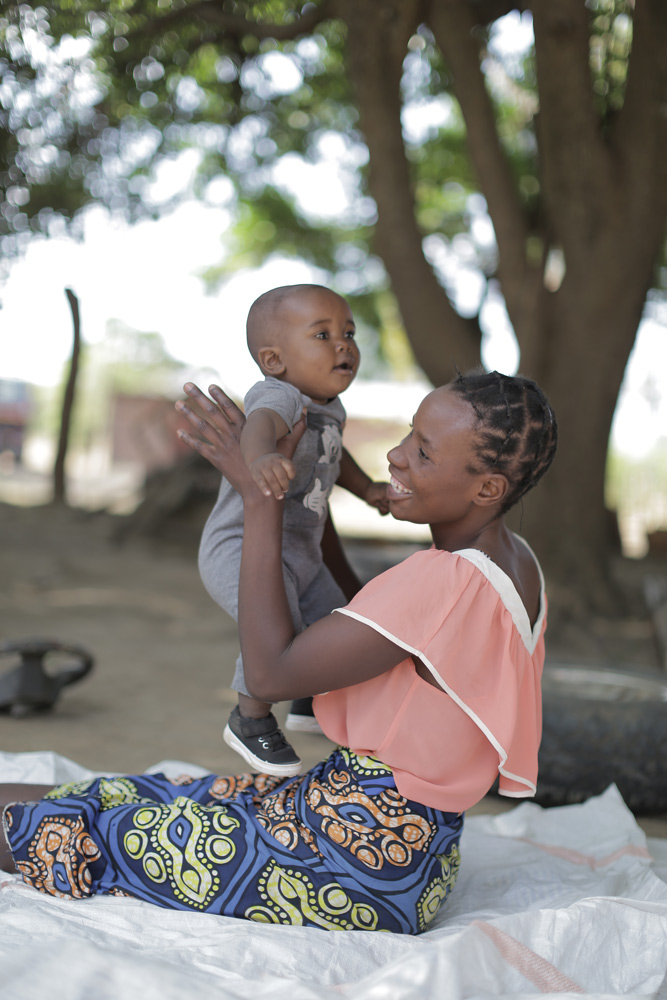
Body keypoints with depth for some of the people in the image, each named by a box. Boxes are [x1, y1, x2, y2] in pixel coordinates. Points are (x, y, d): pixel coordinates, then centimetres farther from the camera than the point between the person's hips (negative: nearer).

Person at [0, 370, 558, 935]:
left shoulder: (443, 583, -26)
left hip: (356, 863, -10)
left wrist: (261, 495, -18)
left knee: (56, 832, 0)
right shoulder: (518, 564, 5)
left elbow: (271, 673, -22)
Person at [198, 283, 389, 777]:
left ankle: (309, 706, 45)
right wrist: (261, 458, -70)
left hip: (300, 552, 10)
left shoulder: (330, 409, 8)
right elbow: (259, 424, -49)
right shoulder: (279, 397, -23)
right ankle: (251, 718, -5)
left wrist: (367, 488, 37)